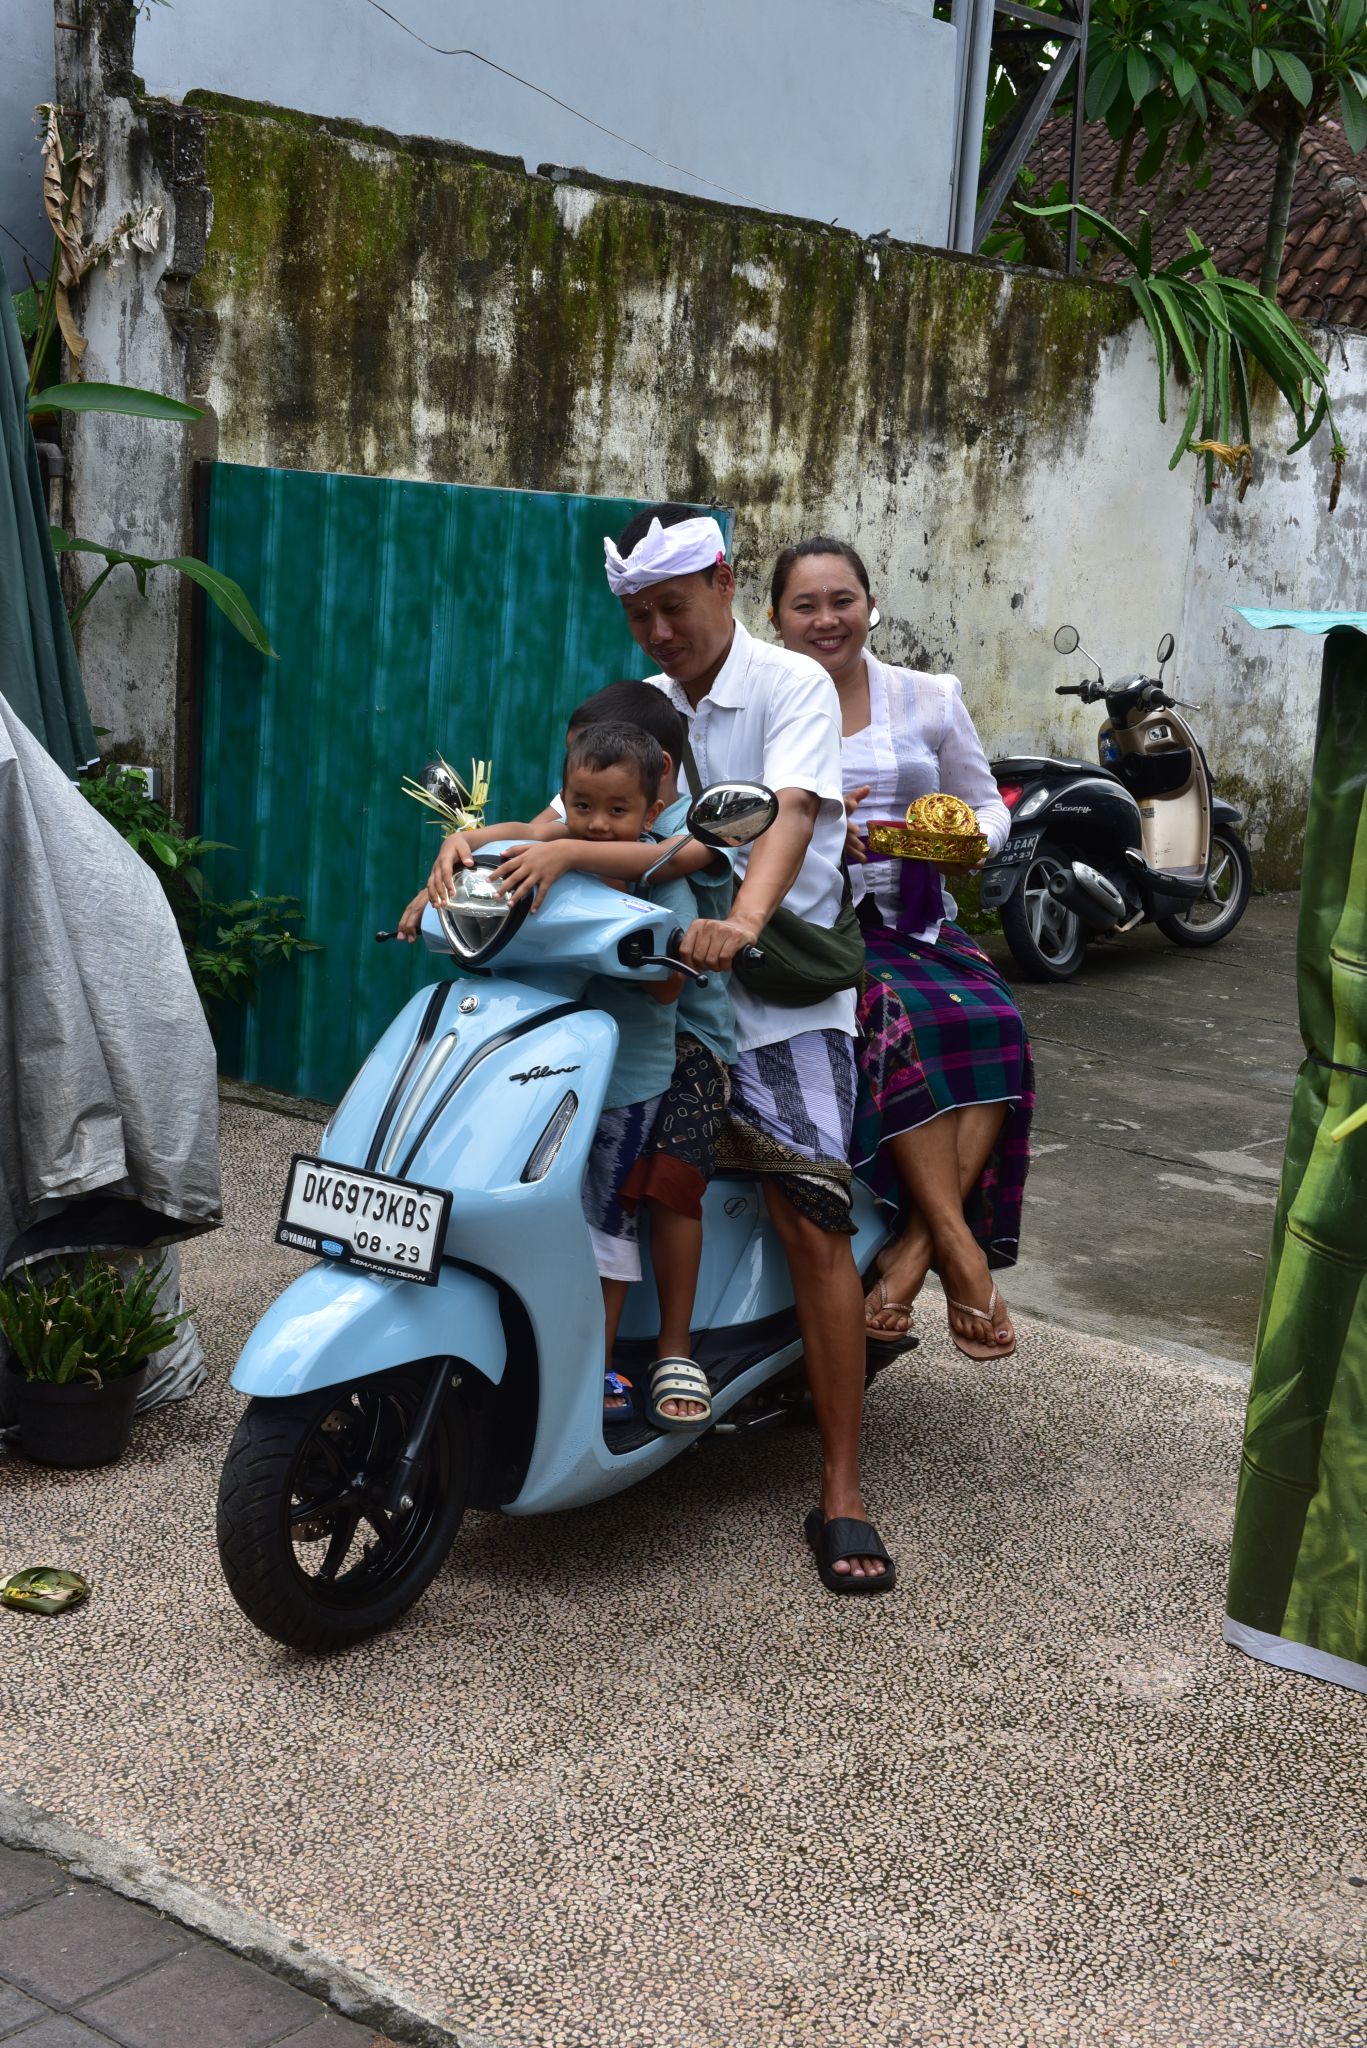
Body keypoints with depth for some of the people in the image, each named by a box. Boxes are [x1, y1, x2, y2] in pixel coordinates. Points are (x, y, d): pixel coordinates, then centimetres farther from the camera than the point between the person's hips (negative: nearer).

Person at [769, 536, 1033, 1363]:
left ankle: (913, 1252, -28)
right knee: (901, 1025, -34)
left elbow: (989, 805, 16)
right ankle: (961, 1249, -30)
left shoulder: (930, 698, 14)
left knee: (993, 1023, -27)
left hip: (917, 920, 3)